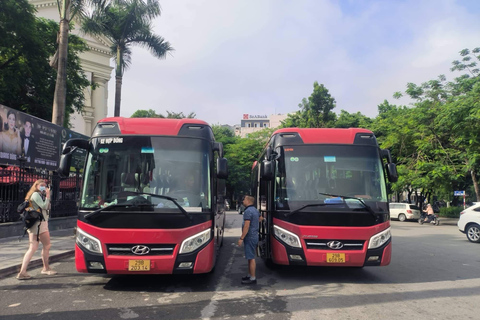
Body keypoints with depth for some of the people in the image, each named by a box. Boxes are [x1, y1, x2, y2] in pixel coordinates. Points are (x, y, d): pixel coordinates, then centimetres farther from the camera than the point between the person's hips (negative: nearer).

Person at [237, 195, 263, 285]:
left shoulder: (248, 211, -19)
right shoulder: (255, 210, 11)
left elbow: (246, 226, -24)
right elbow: (260, 218, 31)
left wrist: (241, 238, -21)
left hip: (250, 237, -10)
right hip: (254, 236, 10)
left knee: (251, 258, -4)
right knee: (250, 257, 18)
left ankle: (252, 278, 1)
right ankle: (250, 275, 27)